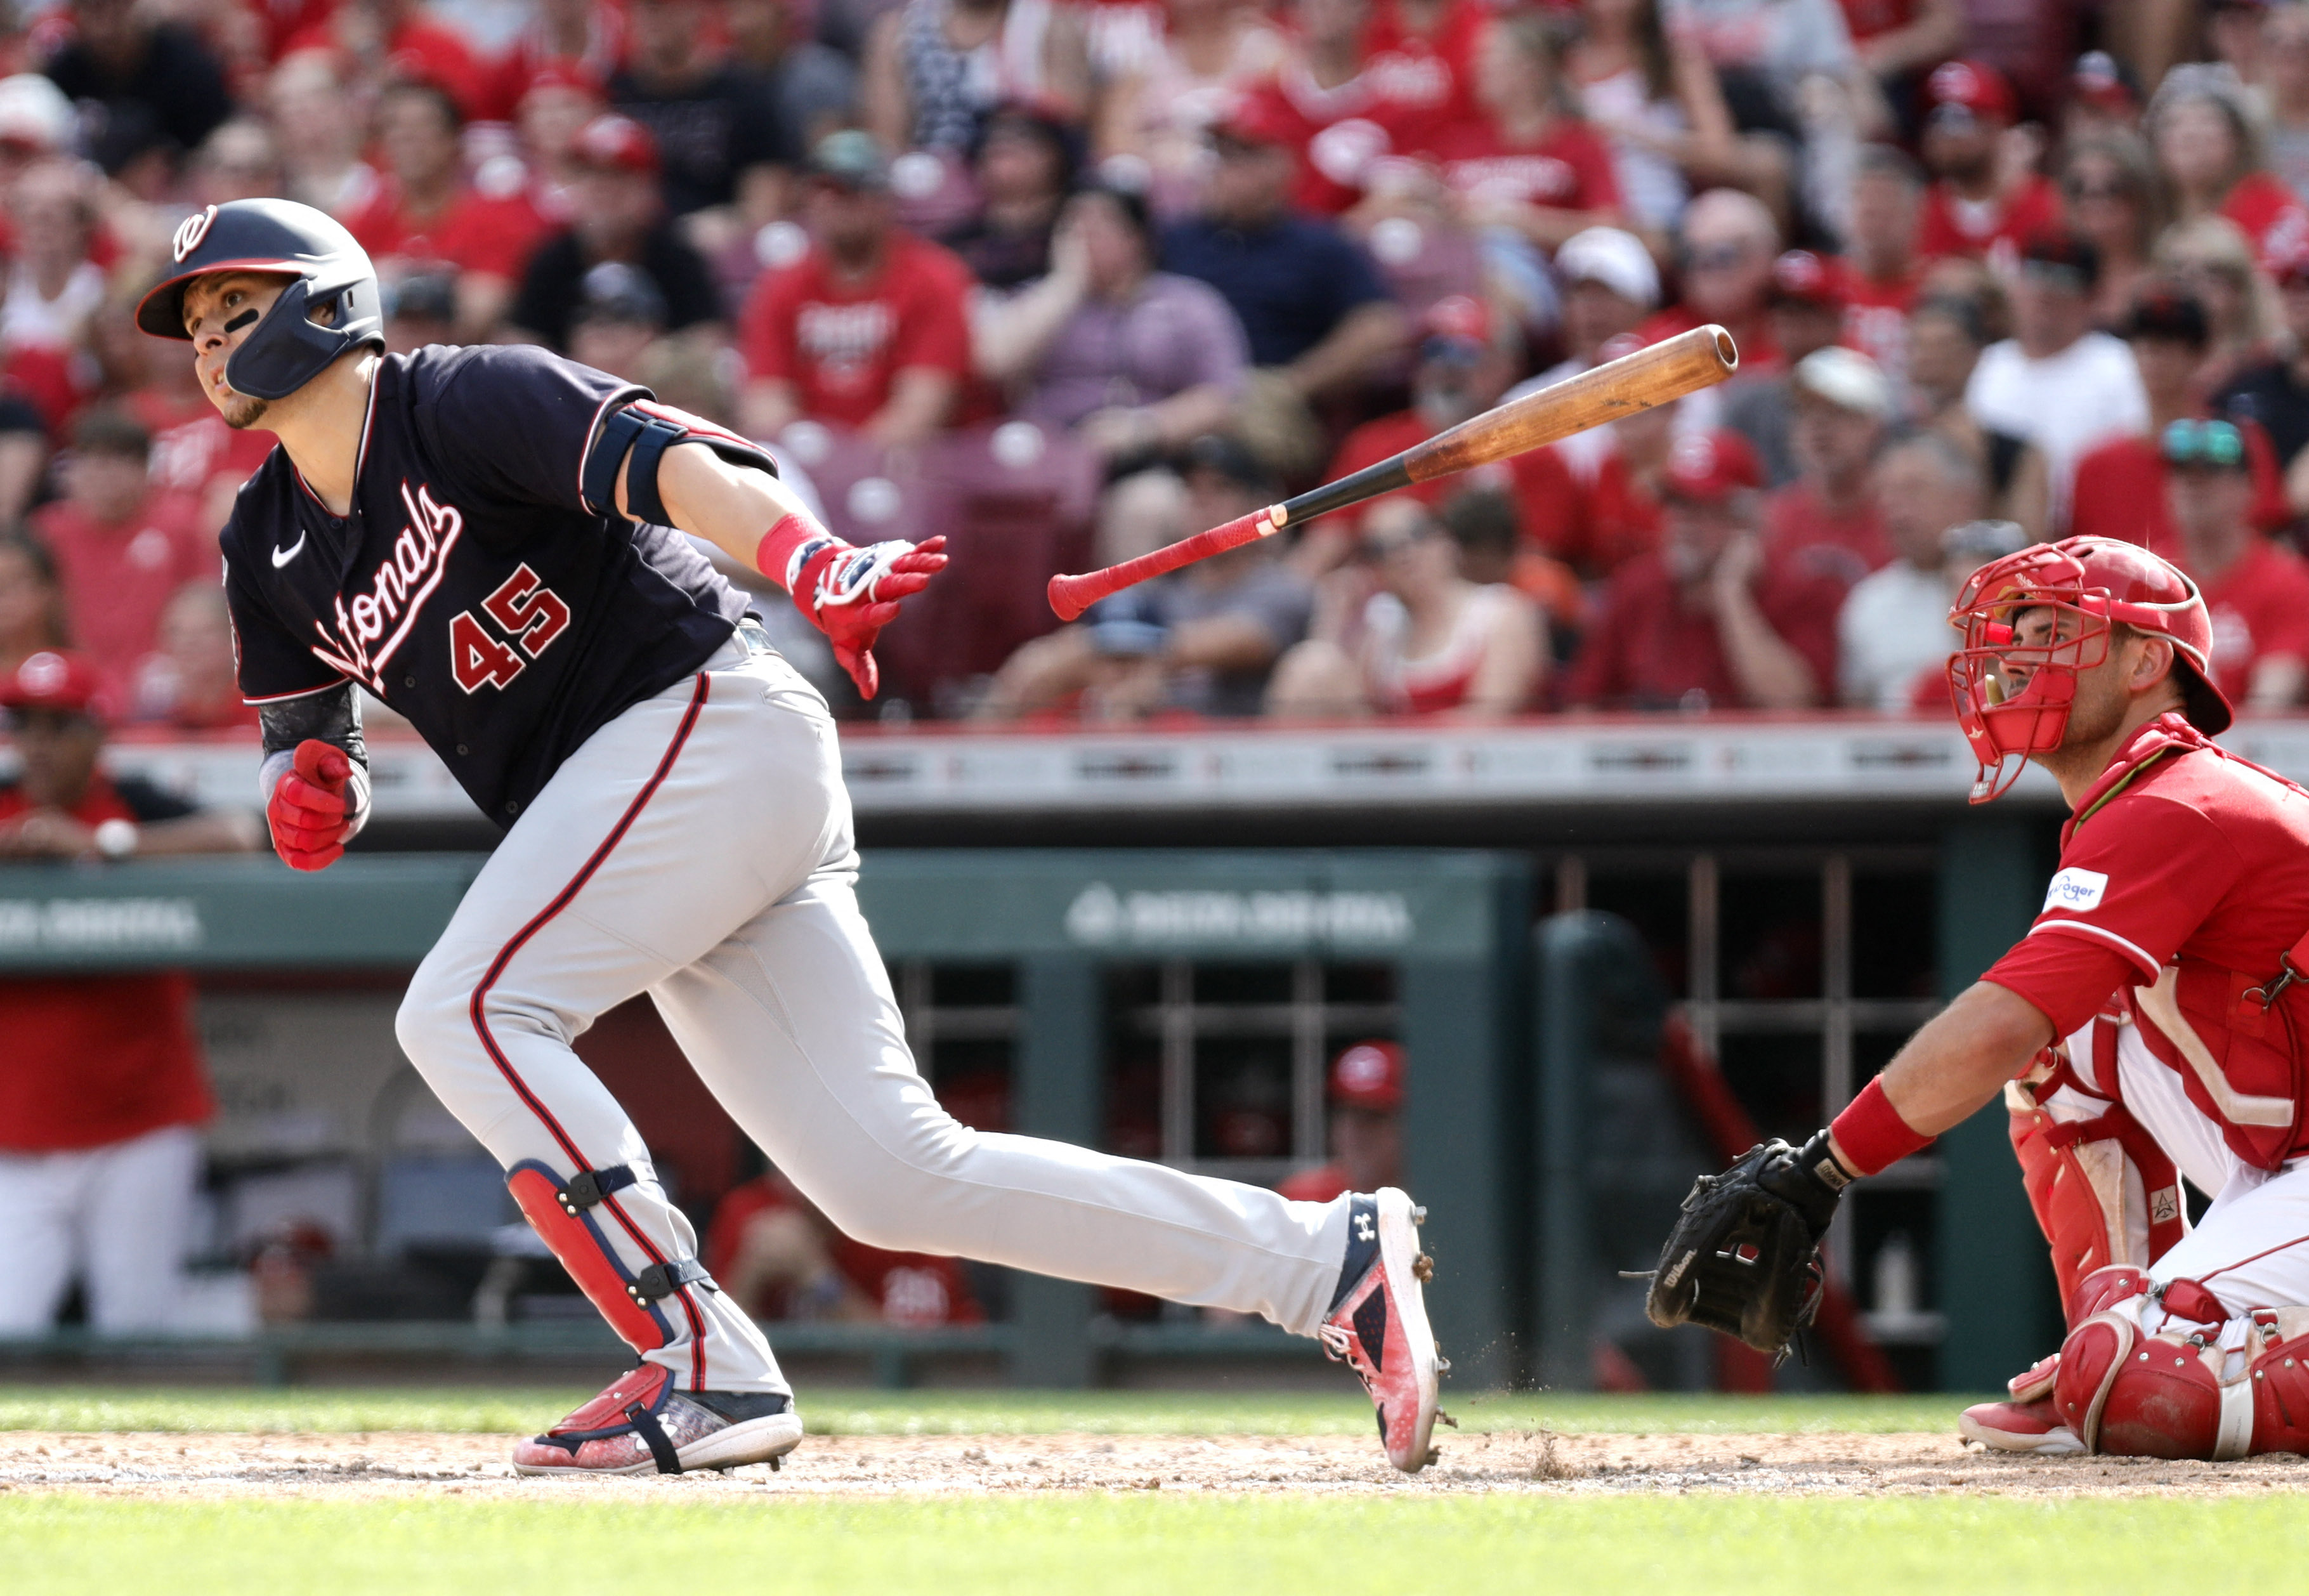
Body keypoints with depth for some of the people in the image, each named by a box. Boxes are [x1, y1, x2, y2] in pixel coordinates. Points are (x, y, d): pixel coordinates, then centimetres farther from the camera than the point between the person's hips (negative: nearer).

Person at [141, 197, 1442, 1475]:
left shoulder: (466, 403, -9)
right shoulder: (273, 550, 14)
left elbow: (665, 461, -25)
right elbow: (311, 739, 23)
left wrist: (808, 562, -44)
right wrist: (311, 785, -3)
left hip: (712, 724, -8)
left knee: (468, 1012, -20)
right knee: (896, 1180, 1)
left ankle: (710, 1374, -18)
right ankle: (1334, 1263, 5)